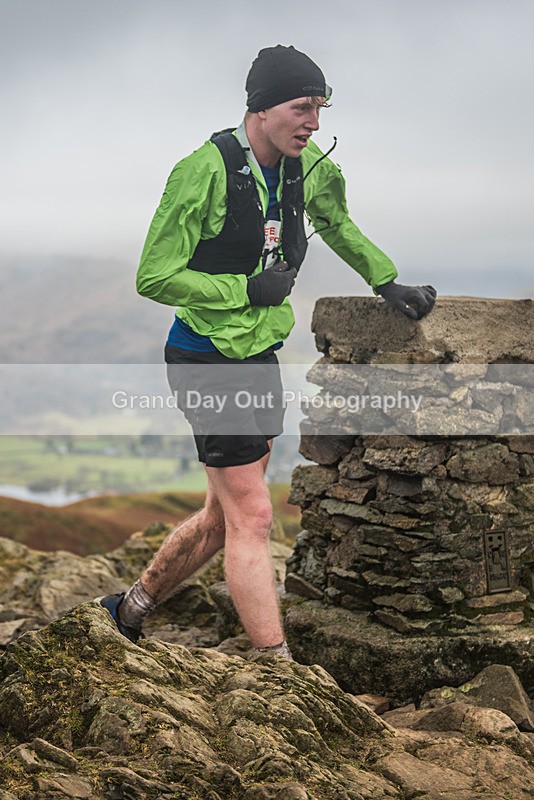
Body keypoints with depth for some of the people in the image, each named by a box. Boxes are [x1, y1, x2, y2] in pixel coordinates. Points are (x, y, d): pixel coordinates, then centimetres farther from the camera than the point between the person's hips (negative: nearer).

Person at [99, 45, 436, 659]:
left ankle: (128, 611, 35)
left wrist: (387, 284, 19)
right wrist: (248, 290, -20)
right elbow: (154, 278, -19)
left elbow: (336, 224, 26)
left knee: (223, 516, 16)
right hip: (208, 359, -8)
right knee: (251, 519, -8)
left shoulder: (308, 169, 3)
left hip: (261, 356, 8)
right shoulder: (204, 171, -20)